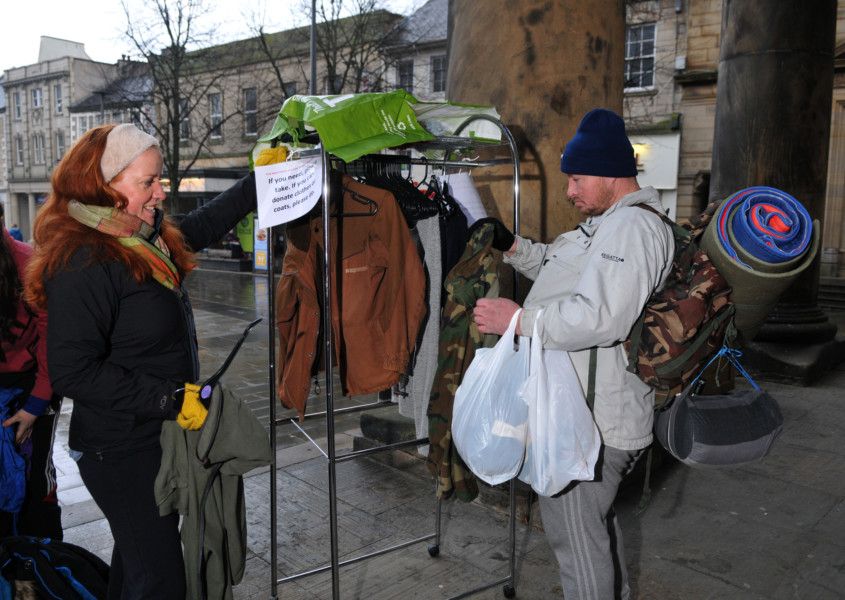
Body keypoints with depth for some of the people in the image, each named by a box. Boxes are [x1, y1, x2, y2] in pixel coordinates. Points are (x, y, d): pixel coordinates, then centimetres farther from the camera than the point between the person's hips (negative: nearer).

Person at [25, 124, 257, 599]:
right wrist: (171, 399, -26)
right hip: (122, 453, -9)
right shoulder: (83, 263, -24)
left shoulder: (150, 237, 2)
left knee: (139, 556, 27)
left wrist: (260, 179, 17)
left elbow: (204, 225, 21)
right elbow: (73, 373, -26)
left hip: (159, 435, 9)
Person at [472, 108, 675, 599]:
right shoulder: (610, 224, 17)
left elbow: (600, 317, -32)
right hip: (594, 415, 12)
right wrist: (513, 246, 10)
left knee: (576, 537, 1)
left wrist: (520, 320, -25)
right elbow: (562, 270, 25)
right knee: (597, 520, 28)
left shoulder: (631, 226, -20)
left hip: (592, 426, -12)